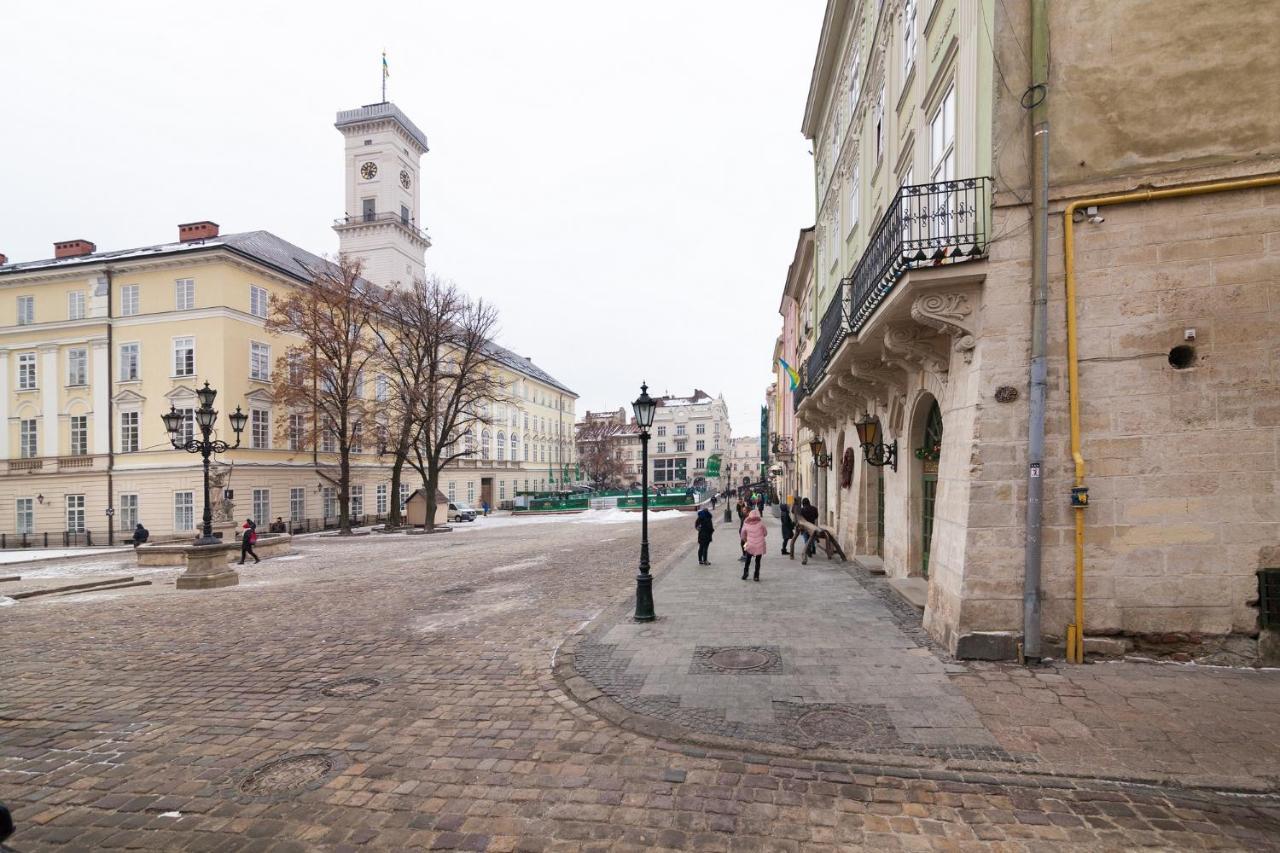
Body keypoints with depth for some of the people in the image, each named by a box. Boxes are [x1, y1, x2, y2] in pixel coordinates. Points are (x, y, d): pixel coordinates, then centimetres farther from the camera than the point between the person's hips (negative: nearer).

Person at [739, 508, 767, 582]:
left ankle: (745, 574, 19)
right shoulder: (761, 523, -12)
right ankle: (756, 576, 12)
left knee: (747, 560, 19)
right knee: (758, 561, 11)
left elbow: (742, 535, 3)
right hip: (759, 545, -1)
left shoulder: (746, 523, -7)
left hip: (750, 545, 1)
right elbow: (765, 533, -1)